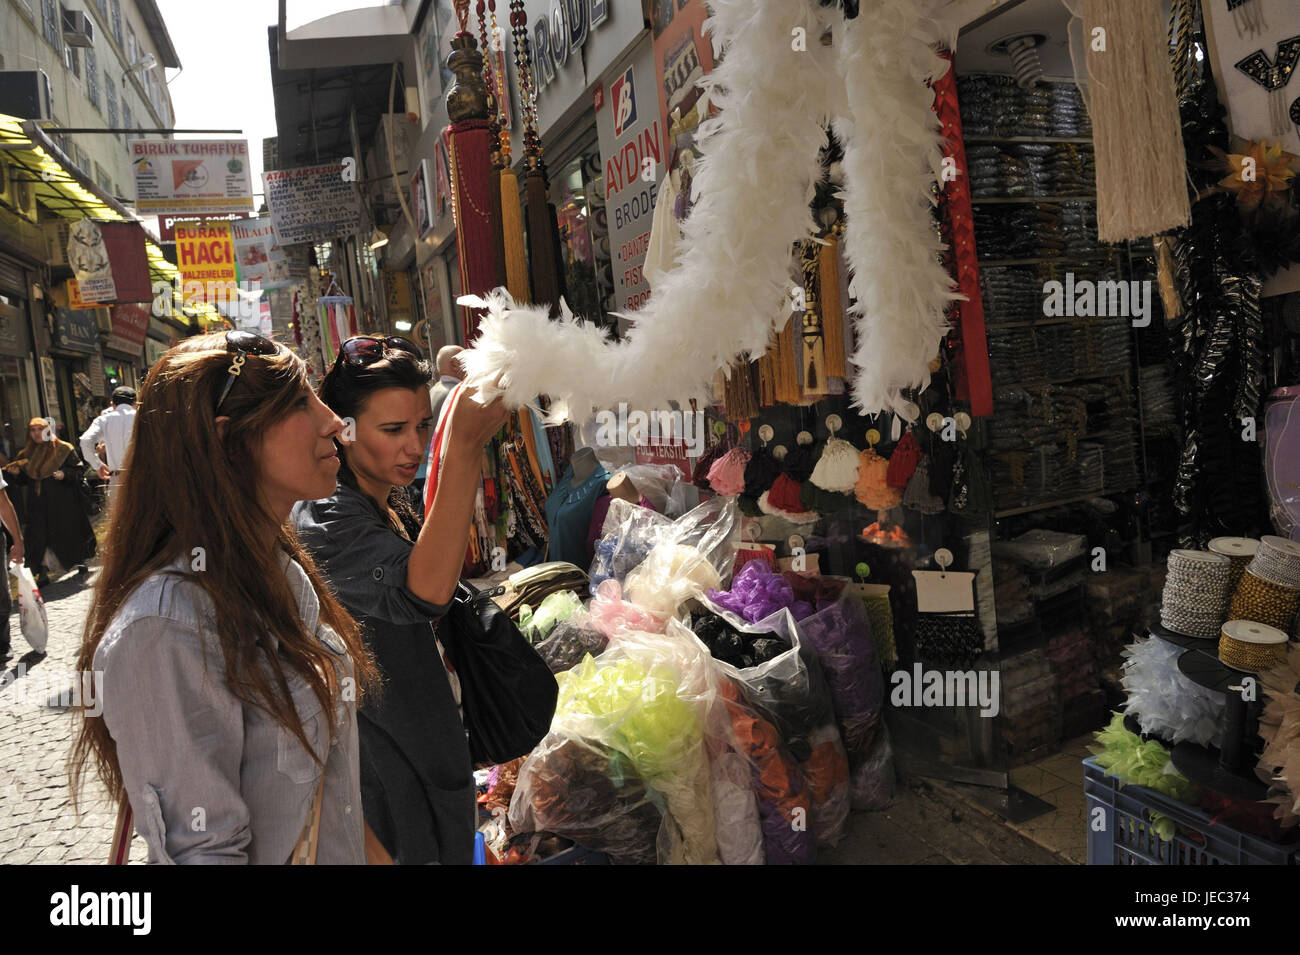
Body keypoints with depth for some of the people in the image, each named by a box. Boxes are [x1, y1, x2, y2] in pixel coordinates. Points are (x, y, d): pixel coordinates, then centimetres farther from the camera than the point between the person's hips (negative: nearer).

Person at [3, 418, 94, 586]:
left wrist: (64, 474, -19)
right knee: (37, 537, -3)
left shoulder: (64, 449, -1)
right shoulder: (26, 454, 11)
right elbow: (23, 481, 13)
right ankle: (41, 574, 2)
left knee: (69, 532, 6)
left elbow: (78, 469, -3)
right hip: (37, 504, 3)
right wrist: (15, 473, -7)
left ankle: (80, 562, 28)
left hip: (61, 501, -3)